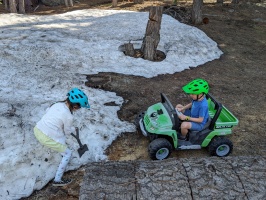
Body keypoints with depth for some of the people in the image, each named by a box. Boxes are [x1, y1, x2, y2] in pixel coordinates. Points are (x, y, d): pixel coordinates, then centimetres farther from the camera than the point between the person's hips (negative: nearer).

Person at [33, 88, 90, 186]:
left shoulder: (57, 104, 0)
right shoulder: (68, 116, -18)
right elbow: (67, 131, -2)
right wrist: (73, 129, 19)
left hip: (37, 129, 8)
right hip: (46, 138, -8)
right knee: (68, 153, 8)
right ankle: (57, 180, 12)